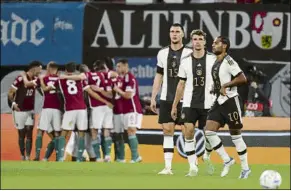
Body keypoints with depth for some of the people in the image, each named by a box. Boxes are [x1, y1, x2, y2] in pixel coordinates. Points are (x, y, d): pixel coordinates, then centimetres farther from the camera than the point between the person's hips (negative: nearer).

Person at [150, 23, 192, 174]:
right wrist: (153, 98, 10)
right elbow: (159, 77, 15)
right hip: (166, 99, 3)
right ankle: (168, 166, 0)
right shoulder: (162, 53, 10)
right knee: (167, 130, 0)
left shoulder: (189, 54, -1)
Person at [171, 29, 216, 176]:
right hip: (189, 104, 1)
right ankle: (192, 166, -11)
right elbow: (181, 85, 12)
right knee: (188, 131, -14)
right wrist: (174, 105, 11)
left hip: (207, 104, -1)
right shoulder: (185, 62, 6)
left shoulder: (213, 59, 0)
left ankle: (207, 156, 36)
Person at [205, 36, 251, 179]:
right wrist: (215, 89, 13)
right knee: (209, 131, -3)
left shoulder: (228, 62, -13)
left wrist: (225, 85, -20)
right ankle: (227, 160, 9)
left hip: (230, 101, -8)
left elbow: (242, 79, -20)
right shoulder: (216, 63, 13)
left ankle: (245, 168, 9)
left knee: (235, 135, -1)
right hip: (219, 102, 8)